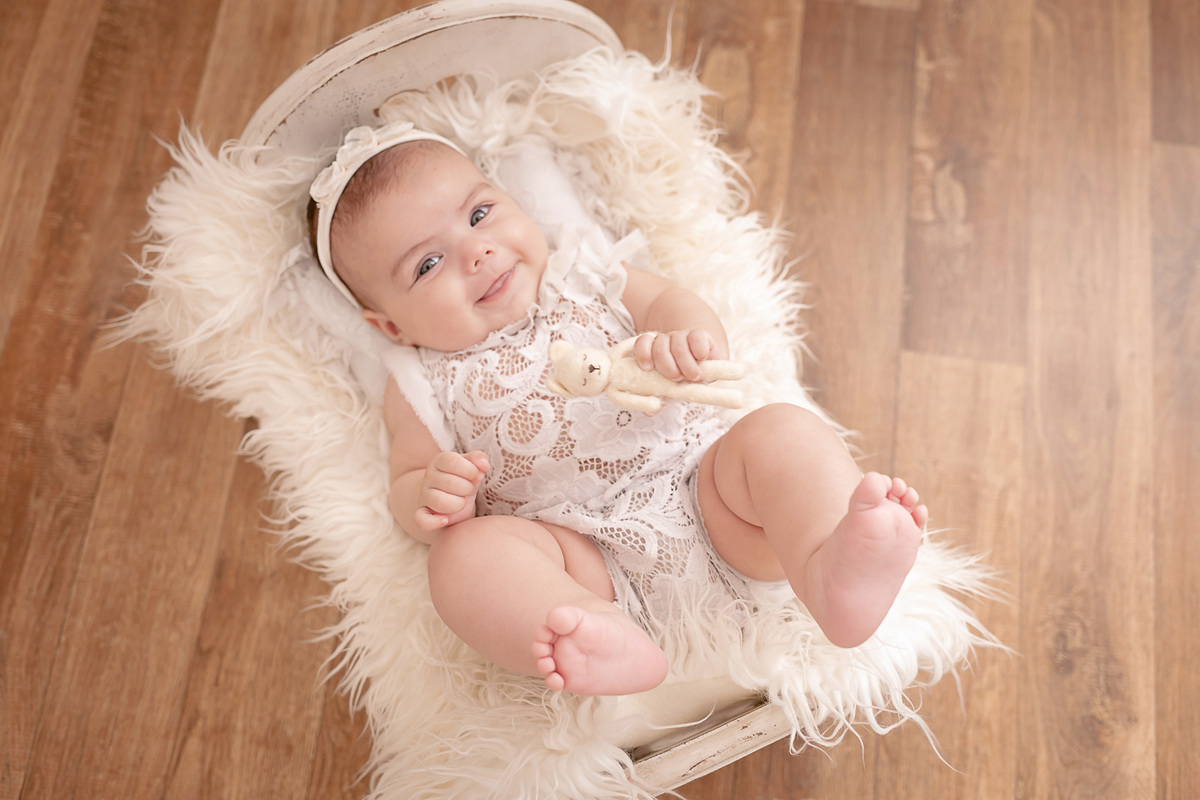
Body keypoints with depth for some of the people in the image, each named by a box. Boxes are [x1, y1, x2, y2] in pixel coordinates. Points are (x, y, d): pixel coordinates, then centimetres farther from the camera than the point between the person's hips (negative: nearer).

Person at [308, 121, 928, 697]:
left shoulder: (581, 273, 18)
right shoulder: (424, 388, 11)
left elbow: (667, 301, 12)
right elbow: (407, 490, 7)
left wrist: (689, 340, -14)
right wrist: (428, 496, -19)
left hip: (701, 486, 3)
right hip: (580, 556, -2)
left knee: (782, 431, -23)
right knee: (467, 554, -29)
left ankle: (834, 570, -52)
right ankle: (603, 641, -56)